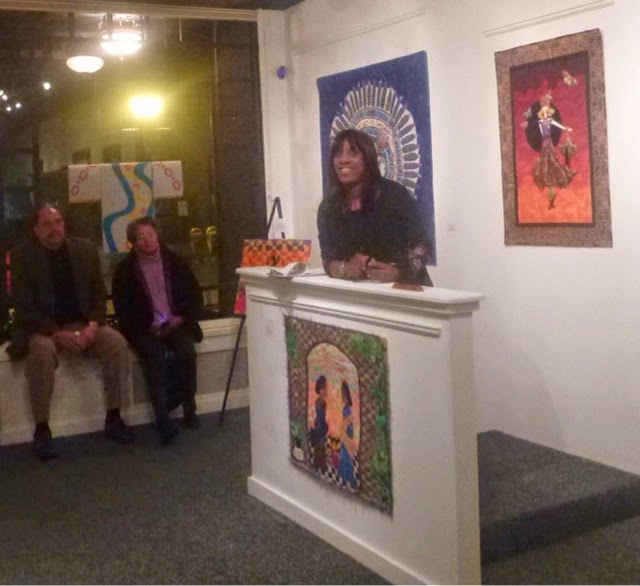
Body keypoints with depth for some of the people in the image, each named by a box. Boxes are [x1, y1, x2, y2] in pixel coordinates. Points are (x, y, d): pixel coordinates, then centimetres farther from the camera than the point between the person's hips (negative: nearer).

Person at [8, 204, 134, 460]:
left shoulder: (84, 248, 5)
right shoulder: (22, 255, -5)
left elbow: (99, 293, 6)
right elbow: (22, 305, -10)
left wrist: (93, 326, -13)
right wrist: (57, 334, -22)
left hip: (83, 324, 3)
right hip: (42, 328, -3)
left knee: (118, 343, -23)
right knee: (42, 352, -37)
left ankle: (113, 417, -11)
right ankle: (41, 428, -24)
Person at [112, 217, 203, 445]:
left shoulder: (175, 262, 12)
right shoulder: (125, 269, 6)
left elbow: (195, 295, 13)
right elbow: (122, 309, 3)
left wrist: (182, 317, -4)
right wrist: (148, 325, -11)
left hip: (176, 324, 2)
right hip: (145, 329, -2)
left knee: (186, 352, -29)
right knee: (155, 356, -32)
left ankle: (189, 411, -17)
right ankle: (163, 420, -38)